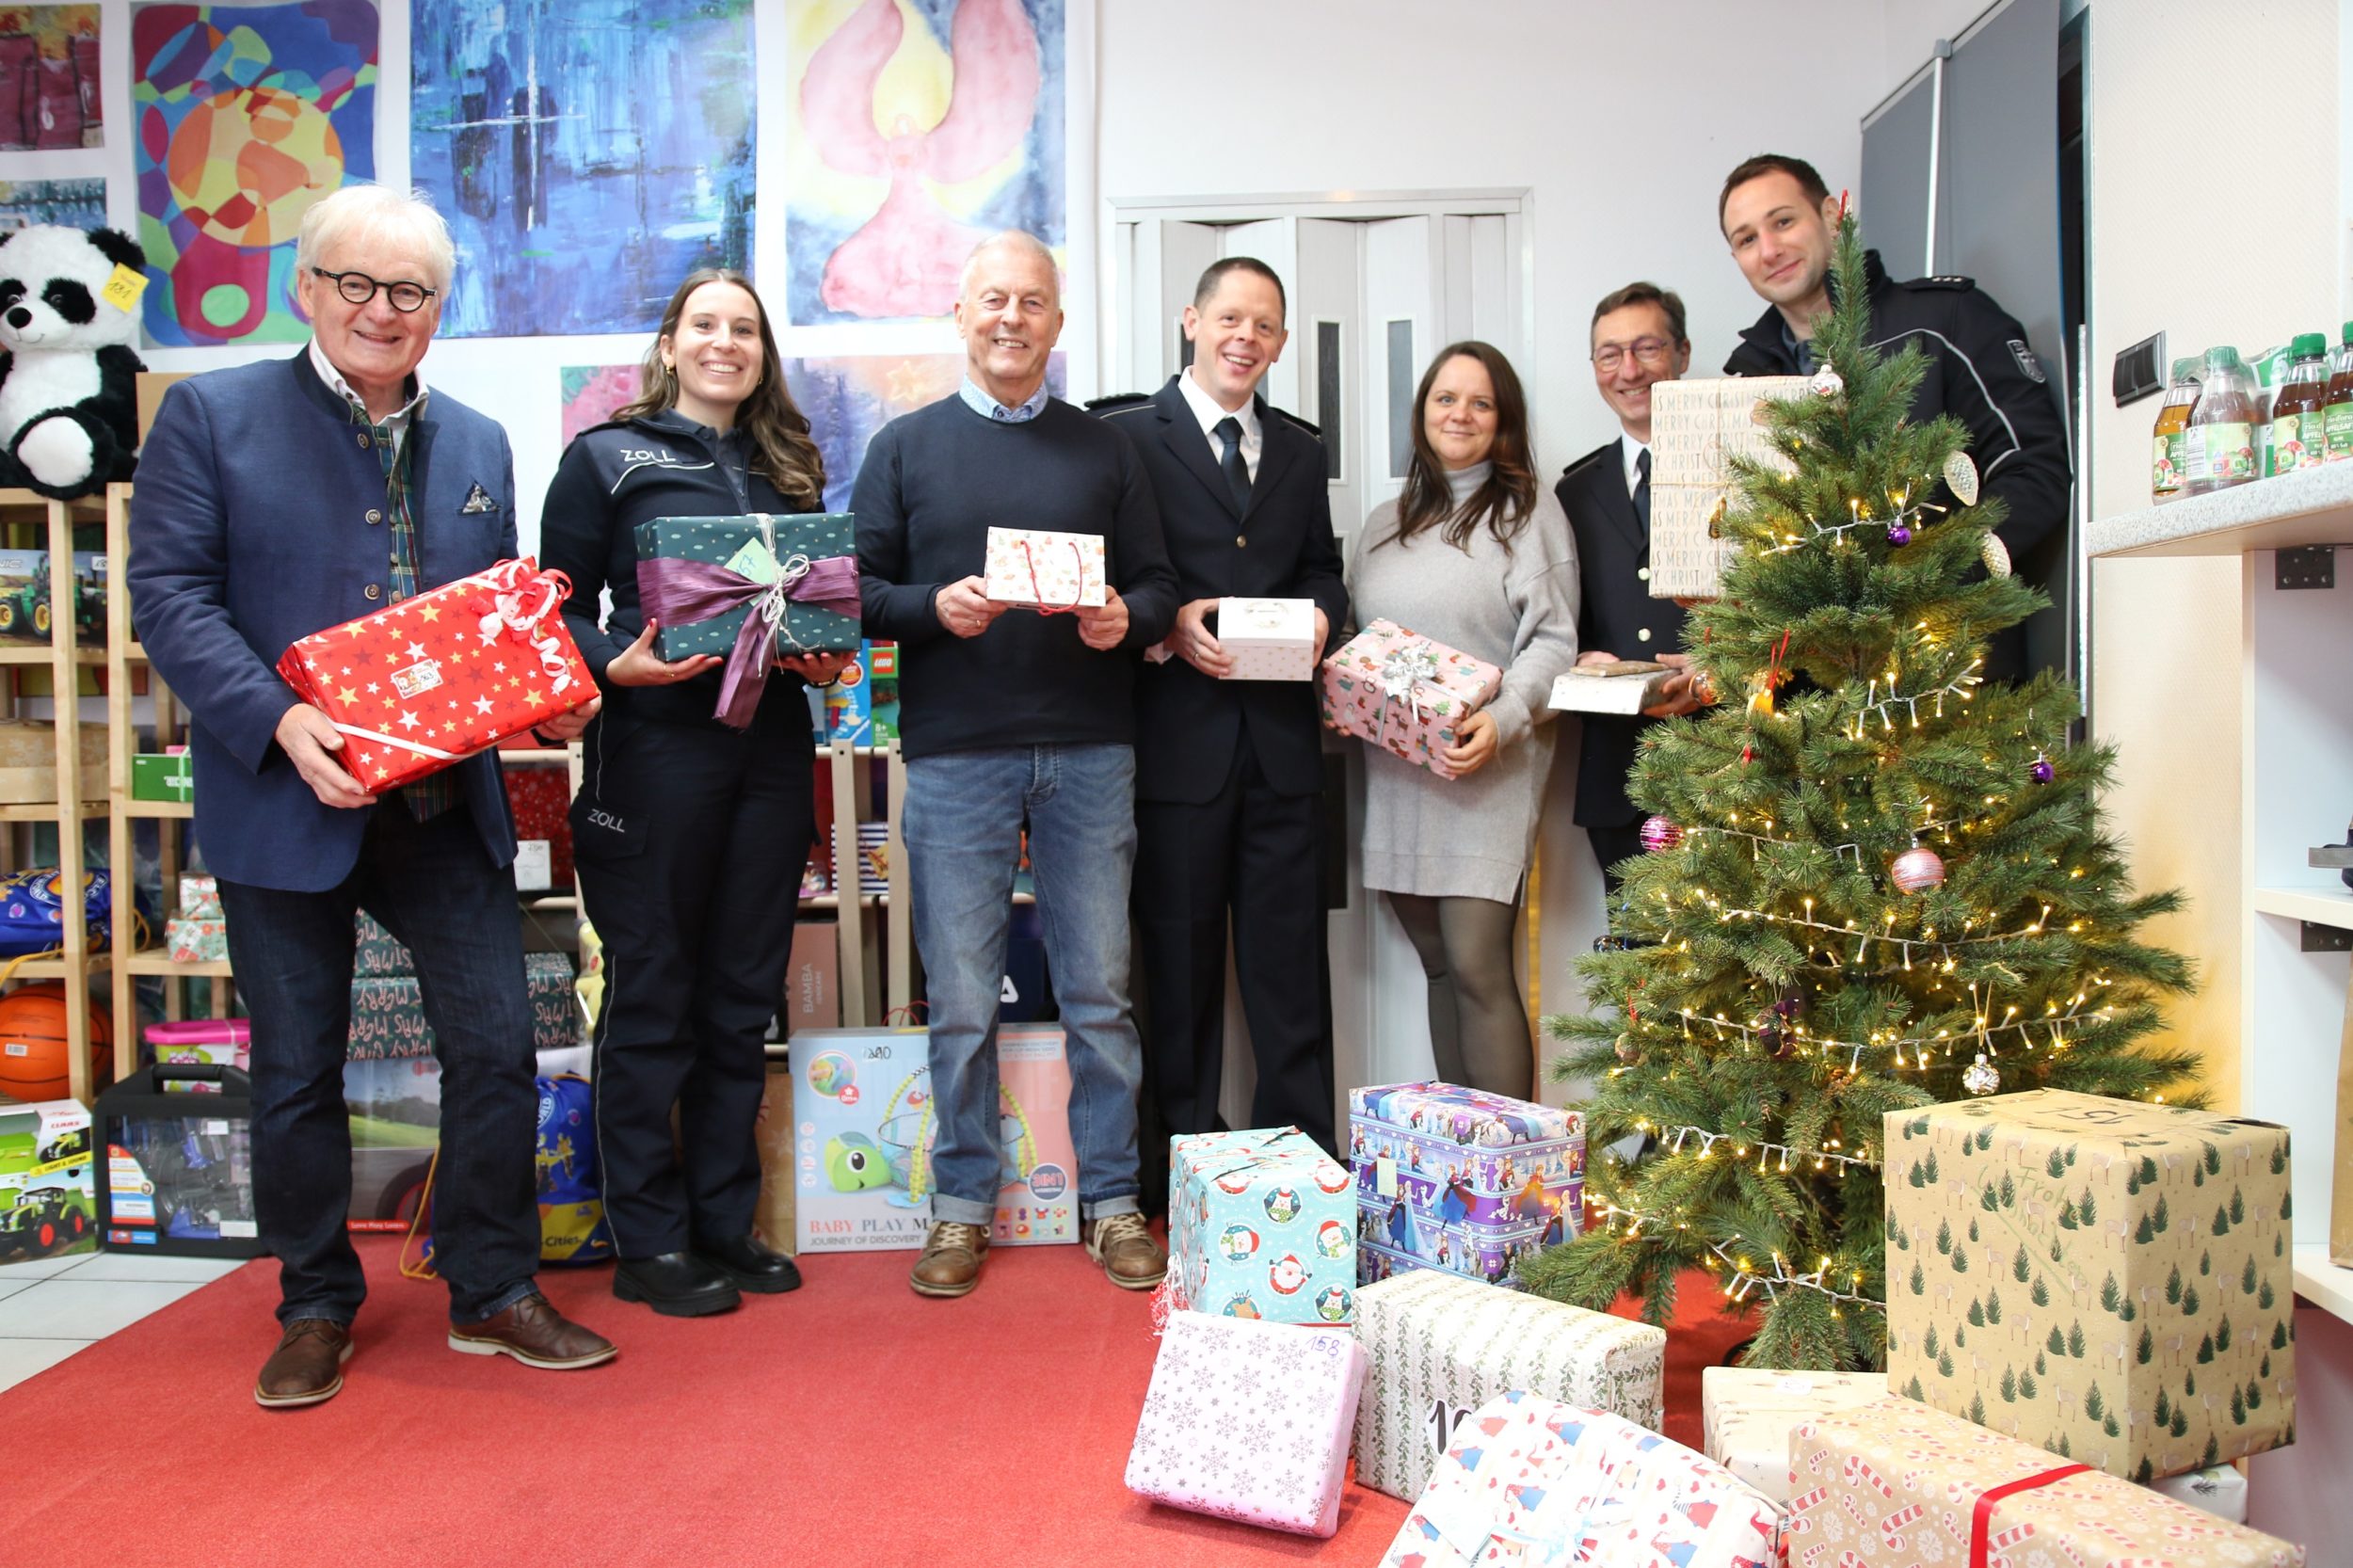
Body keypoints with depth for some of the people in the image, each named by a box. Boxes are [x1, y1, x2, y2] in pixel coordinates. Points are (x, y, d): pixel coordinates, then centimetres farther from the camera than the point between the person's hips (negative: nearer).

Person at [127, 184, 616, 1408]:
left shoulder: (478, 444, 13)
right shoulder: (210, 415, 1)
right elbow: (169, 594, -7)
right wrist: (280, 721, -21)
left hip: (445, 802, 3)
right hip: (285, 800, -3)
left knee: (496, 1045, 2)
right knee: (297, 1071, 9)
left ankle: (493, 1292, 19)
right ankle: (316, 1309, 27)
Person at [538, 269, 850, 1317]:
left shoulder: (788, 468, 17)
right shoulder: (607, 457, 4)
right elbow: (557, 607, 0)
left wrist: (829, 658, 0)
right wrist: (616, 663, -18)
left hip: (772, 747, 5)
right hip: (655, 746, -5)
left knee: (743, 996, 10)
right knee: (651, 997, 1)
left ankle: (725, 1222, 22)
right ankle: (649, 1242, 13)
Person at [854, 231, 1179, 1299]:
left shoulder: (1104, 450, 13)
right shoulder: (906, 446, 10)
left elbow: (1158, 585, 11)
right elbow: (856, 588, 4)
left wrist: (1127, 619, -11)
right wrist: (933, 606, -15)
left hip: (1090, 750, 1)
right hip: (955, 753, -1)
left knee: (1098, 989, 6)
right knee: (961, 1000, 4)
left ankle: (1111, 1200, 19)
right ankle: (963, 1204, 20)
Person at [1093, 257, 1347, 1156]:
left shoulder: (1301, 449, 18)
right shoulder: (1126, 434, 2)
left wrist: (1320, 617, -1)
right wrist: (1168, 625, -17)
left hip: (1282, 736, 4)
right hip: (1178, 734, -4)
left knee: (1290, 955, 7)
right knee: (1179, 957, 5)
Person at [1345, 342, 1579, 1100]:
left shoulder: (1528, 512, 2)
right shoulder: (1385, 523, 19)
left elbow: (1553, 641, -6)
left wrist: (1501, 722, -21)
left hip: (1487, 771, -5)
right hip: (1395, 773, 5)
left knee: (1478, 966, -11)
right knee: (1438, 965, 9)